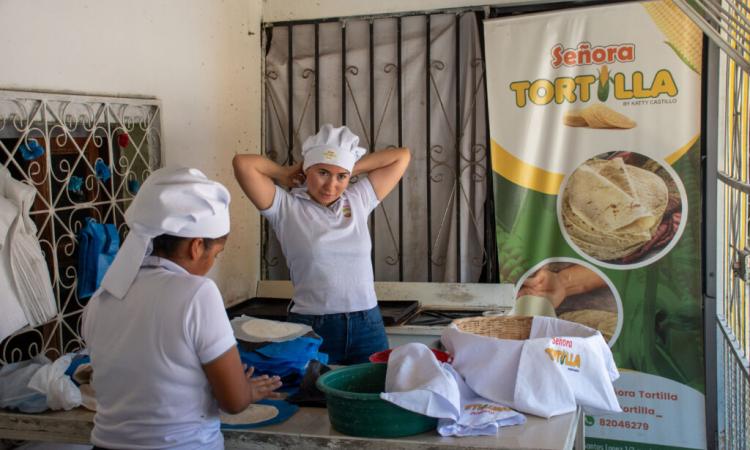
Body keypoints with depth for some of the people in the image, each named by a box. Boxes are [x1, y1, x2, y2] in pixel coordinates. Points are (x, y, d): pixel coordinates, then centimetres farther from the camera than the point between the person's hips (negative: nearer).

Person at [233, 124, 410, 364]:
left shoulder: (359, 201, 9)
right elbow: (242, 163, -11)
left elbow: (401, 156, 13)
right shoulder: (286, 208, -2)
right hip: (311, 328, -3)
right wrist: (284, 173, 5)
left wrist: (350, 168, 9)